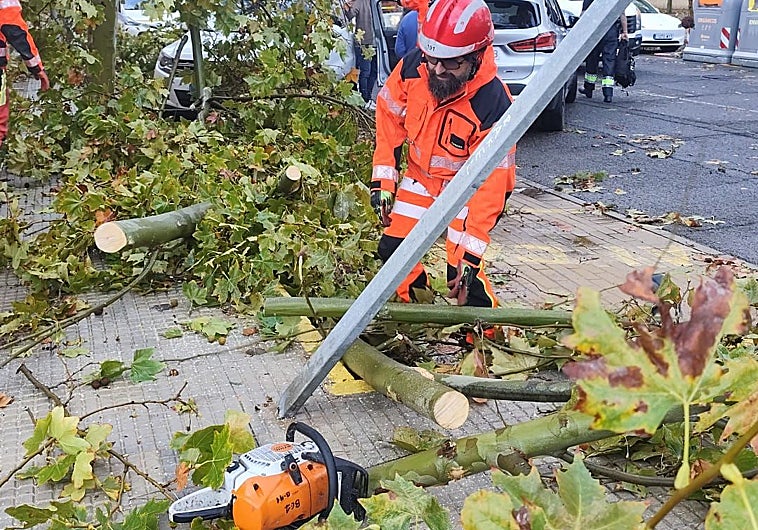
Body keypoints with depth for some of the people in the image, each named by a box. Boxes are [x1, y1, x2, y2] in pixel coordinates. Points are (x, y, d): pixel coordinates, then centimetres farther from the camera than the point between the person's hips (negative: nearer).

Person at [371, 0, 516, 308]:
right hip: (420, 177, 5)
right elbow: (389, 116, -3)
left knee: (462, 274, -12)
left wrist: (471, 251, -29)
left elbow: (491, 182, -28)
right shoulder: (412, 67, -21)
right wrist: (383, 178, -4)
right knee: (391, 249, 4)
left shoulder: (493, 105, -33)